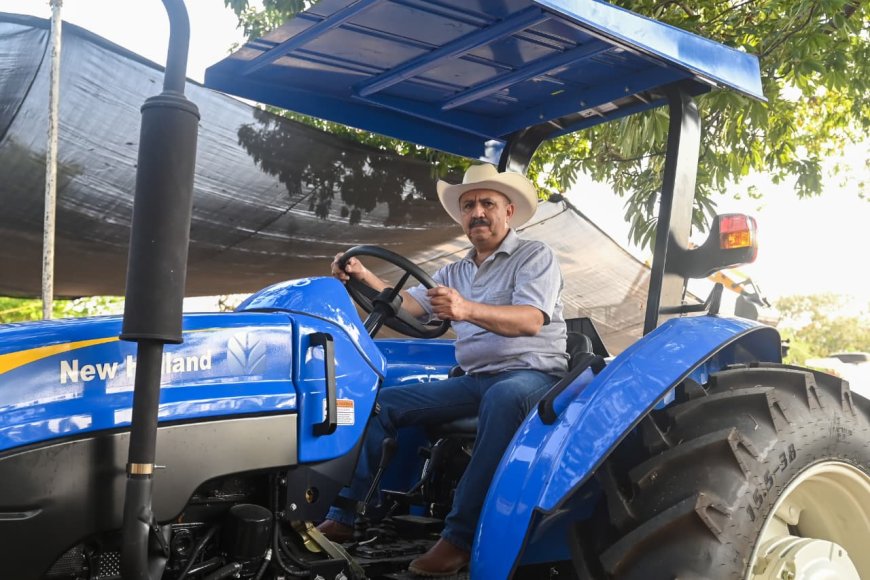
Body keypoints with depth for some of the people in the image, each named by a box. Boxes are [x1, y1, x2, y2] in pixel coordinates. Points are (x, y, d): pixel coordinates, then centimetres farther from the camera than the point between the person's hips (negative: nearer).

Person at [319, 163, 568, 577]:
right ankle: (343, 518, -5)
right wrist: (364, 277, -15)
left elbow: (530, 320, -20)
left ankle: (460, 538, -39)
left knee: (501, 399, -41)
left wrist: (468, 309, -38)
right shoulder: (455, 273, 19)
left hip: (532, 375, -6)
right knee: (383, 402, -6)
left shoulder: (535, 256, -1)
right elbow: (409, 305, 3)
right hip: (474, 380, 7)